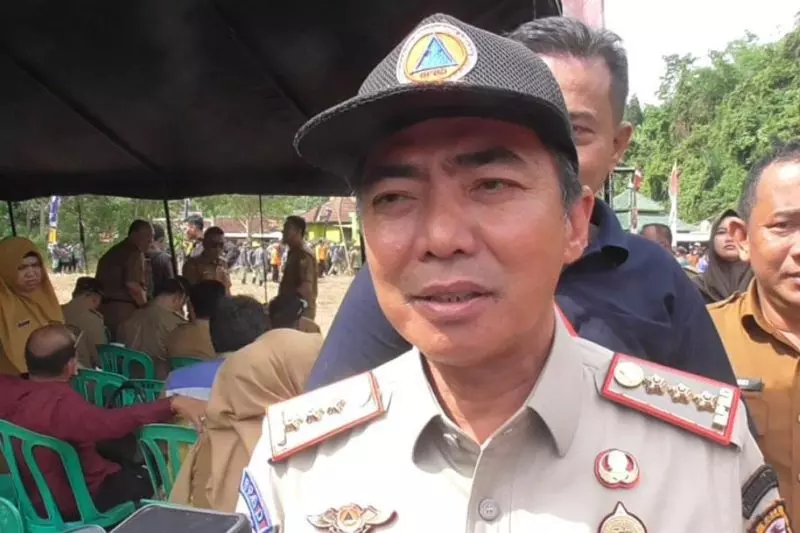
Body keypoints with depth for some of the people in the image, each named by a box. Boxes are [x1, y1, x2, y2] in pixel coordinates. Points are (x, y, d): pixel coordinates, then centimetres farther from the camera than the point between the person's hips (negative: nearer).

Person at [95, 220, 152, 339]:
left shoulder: (112, 252, 21)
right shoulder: (134, 253, -9)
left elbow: (99, 282, 22)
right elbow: (132, 285, -20)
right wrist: (146, 308, -9)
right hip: (123, 310, -9)